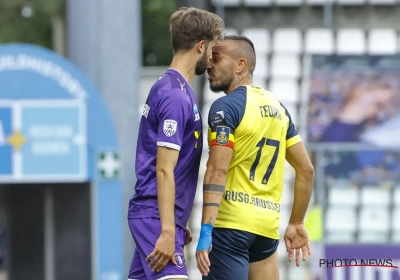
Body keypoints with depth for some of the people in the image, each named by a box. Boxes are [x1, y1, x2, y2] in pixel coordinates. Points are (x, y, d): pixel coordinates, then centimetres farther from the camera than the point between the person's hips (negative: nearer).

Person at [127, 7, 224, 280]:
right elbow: (164, 170, -19)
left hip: (153, 217, 10)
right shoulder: (176, 96, -14)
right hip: (157, 216, -10)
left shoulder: (171, 89, 16)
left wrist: (178, 225, 25)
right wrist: (168, 232, -22)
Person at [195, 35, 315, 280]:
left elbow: (218, 171, -17)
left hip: (231, 224, -7)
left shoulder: (226, 107, -7)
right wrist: (297, 224, 22)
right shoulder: (277, 108, 15)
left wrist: (206, 230, -22)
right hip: (268, 226, 7)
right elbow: (306, 170, 16)